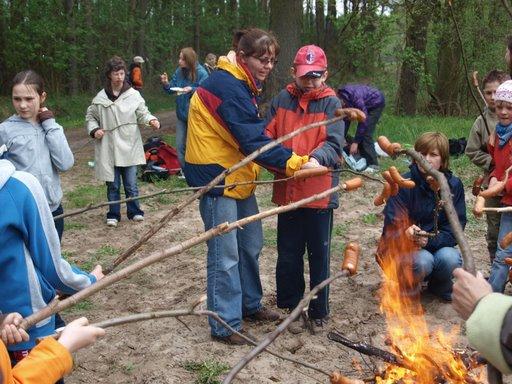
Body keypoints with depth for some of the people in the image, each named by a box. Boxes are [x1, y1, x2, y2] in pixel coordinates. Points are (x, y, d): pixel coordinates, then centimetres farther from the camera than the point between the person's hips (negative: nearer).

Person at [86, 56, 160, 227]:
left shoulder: (133, 95, -3)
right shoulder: (100, 98, 0)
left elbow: (142, 114, -3)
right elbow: (90, 117, 13)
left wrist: (151, 120, -24)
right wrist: (94, 130, -5)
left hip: (129, 147, -1)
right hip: (109, 148, 1)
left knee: (131, 184, 7)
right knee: (113, 184, 10)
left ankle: (134, 211, 24)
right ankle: (113, 215, 23)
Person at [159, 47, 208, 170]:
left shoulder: (201, 73, -15)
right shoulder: (179, 71, 2)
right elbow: (171, 89, 8)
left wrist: (192, 90, -29)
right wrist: (166, 84, -12)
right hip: (181, 114, 6)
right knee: (180, 145, 11)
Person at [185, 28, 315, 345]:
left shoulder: (243, 85, 11)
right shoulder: (227, 87, -21)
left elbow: (255, 133, 11)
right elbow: (253, 141, -26)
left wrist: (291, 162, -1)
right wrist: (296, 163, -25)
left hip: (237, 176, 10)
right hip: (216, 176, -10)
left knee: (251, 244, 17)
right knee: (226, 254, -2)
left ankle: (250, 304, 34)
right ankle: (225, 325, 10)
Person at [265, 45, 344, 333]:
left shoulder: (331, 104, -2)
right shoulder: (282, 100, 5)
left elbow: (334, 144, -13)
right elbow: (267, 136, 4)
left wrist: (316, 158, -33)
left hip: (319, 192, -2)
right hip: (287, 190, 3)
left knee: (319, 255, 9)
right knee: (288, 255, 13)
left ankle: (319, 311, 26)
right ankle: (288, 306, 31)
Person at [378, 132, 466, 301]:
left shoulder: (453, 185, -4)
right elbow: (392, 225, -15)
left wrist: (429, 241, -24)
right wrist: (406, 233, -39)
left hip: (438, 245, 3)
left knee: (451, 258, -30)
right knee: (422, 261, -34)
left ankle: (440, 286, 6)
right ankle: (405, 284, 2)